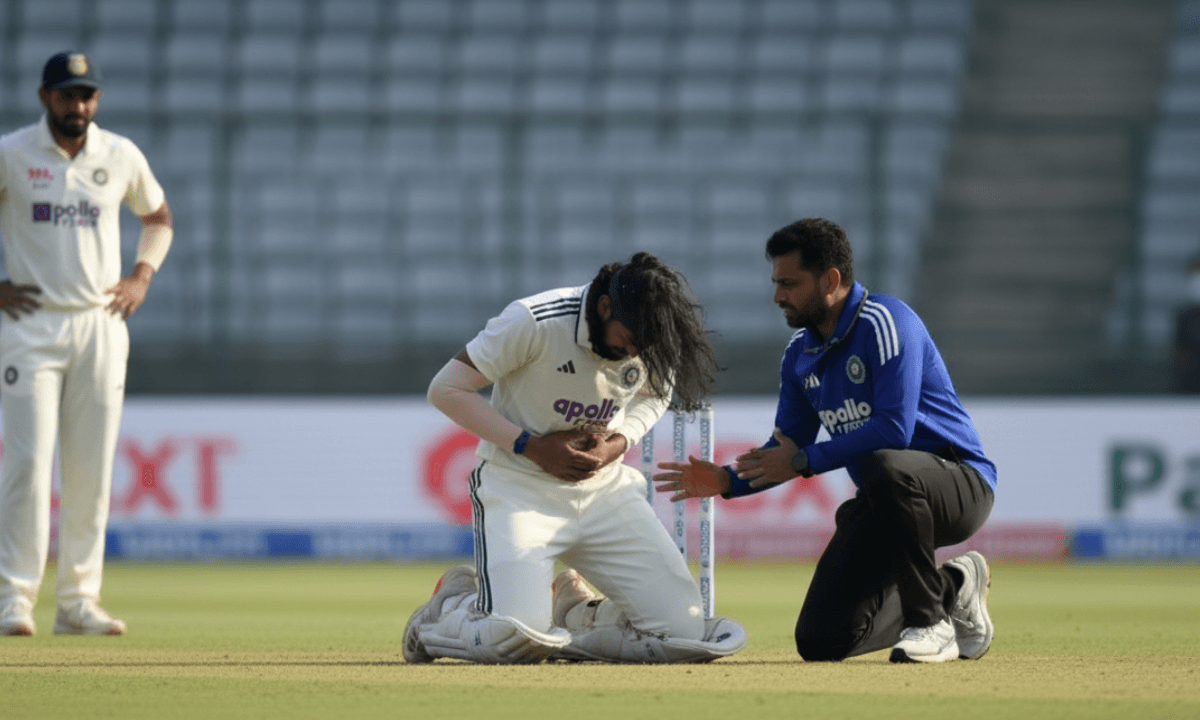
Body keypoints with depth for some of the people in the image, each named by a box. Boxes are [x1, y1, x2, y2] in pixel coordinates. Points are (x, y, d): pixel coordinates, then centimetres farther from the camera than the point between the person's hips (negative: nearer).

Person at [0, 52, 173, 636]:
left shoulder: (121, 157, 7)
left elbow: (158, 217, 23)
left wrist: (142, 277, 8)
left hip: (100, 326, 3)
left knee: (91, 472, 3)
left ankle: (78, 601, 8)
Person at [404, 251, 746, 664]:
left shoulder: (651, 340, -7)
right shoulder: (534, 322, -22)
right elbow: (446, 389, -15)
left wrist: (619, 442, -6)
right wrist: (530, 446, -21)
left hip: (605, 488, 5)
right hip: (519, 487, -5)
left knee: (685, 630, -9)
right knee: (515, 640, -27)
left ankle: (570, 609, 19)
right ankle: (454, 602, 10)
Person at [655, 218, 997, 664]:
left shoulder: (884, 324, -17)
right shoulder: (800, 353, 8)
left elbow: (893, 430, -27)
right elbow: (787, 447, 13)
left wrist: (803, 462, -23)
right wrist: (727, 481, -5)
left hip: (960, 483, -8)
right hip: (883, 506, 8)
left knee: (882, 466, -42)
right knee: (820, 641, -4)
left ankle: (932, 623, -23)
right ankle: (953, 588, 17)